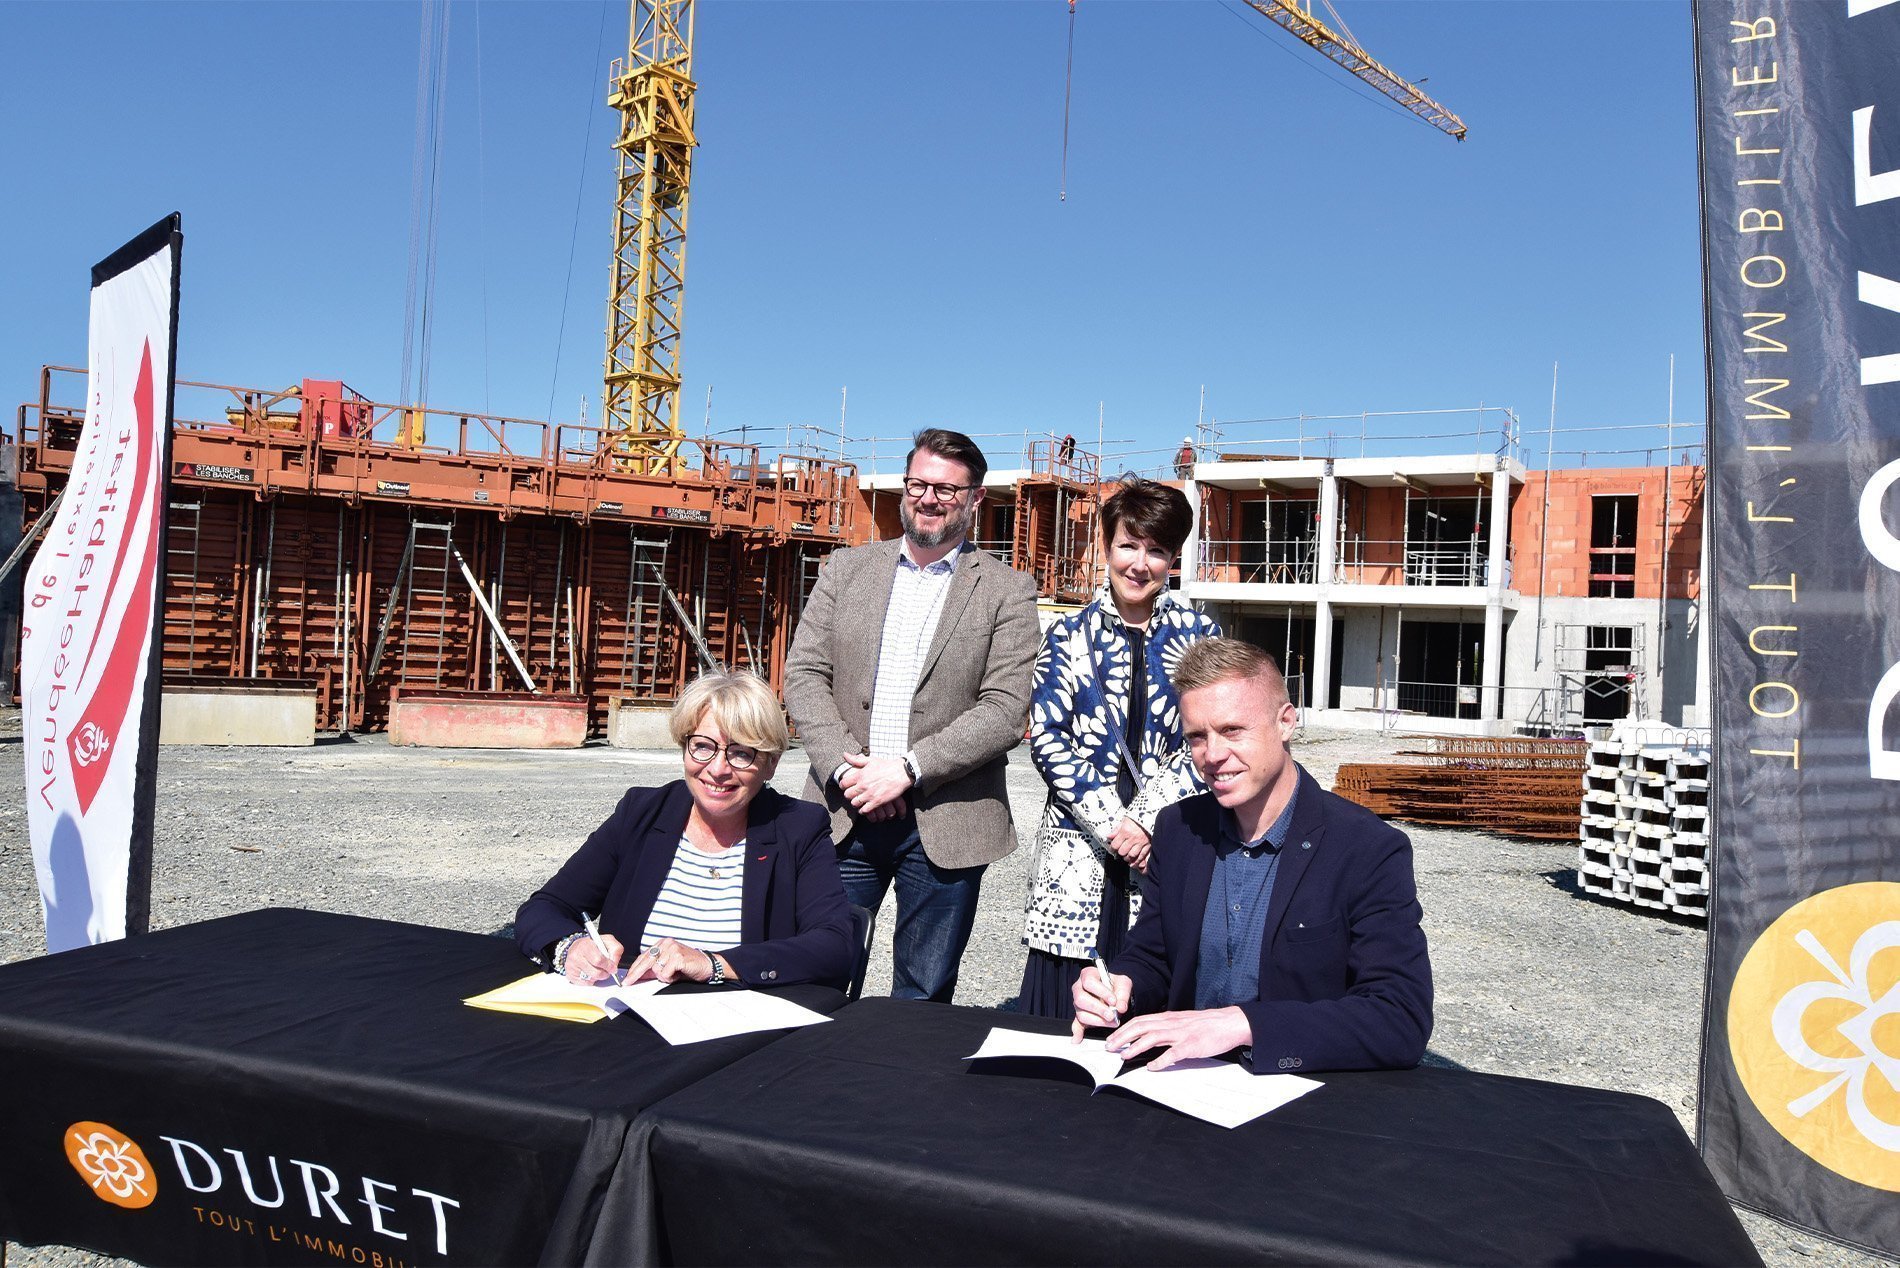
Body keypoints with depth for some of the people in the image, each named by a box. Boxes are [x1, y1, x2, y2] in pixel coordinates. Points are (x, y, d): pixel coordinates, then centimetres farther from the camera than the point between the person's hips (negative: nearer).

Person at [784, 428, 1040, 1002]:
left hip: (946, 825, -2)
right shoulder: (846, 569, 10)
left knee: (924, 997, 9)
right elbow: (804, 674, 4)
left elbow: (1005, 709, -8)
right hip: (844, 814, 2)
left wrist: (907, 769, -16)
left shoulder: (1007, 591, 1)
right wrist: (846, 766, -11)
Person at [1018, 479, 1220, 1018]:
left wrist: (1146, 820, -11)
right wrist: (1110, 823, -11)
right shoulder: (1070, 636, 5)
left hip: (1168, 848, 0)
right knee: (1063, 1008, 1)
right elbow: (1047, 737, -2)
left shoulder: (1198, 638, 5)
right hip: (1077, 843, 0)